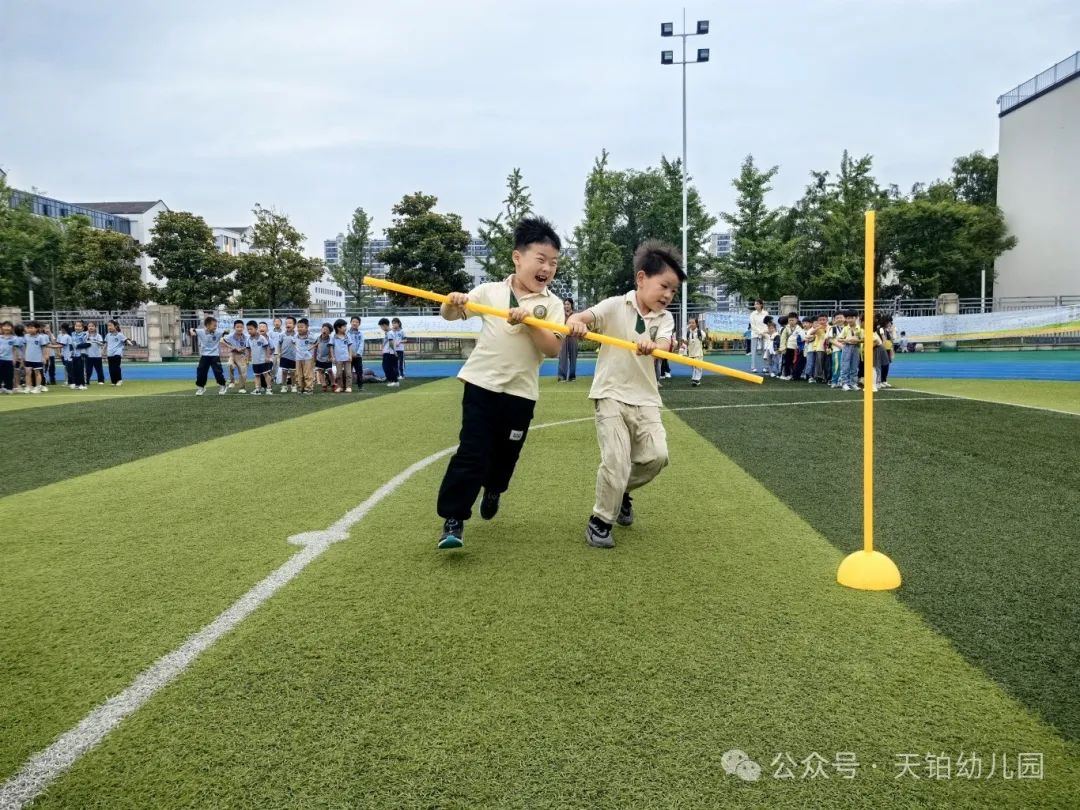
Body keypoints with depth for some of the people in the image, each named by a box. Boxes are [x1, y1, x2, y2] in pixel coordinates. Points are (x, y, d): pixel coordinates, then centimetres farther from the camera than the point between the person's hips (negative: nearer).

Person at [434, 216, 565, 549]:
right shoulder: (491, 291, 1)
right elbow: (450, 315, 7)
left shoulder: (552, 304, -1)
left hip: (520, 392, 2)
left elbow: (553, 349, -13)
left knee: (506, 453, 16)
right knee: (471, 452, -7)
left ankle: (493, 491, 48)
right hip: (482, 384, -1)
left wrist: (529, 322, -26)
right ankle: (453, 519, 0)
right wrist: (452, 302, -16)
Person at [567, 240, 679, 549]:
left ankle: (622, 491, 22)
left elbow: (665, 346, -15)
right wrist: (576, 322, -41)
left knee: (656, 456, -8)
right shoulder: (615, 306, -5)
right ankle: (599, 521, 8)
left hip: (646, 399, 4)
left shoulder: (665, 319, 5)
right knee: (617, 462, -12)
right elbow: (581, 317, -16)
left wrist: (651, 346, -39)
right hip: (612, 395, -4)